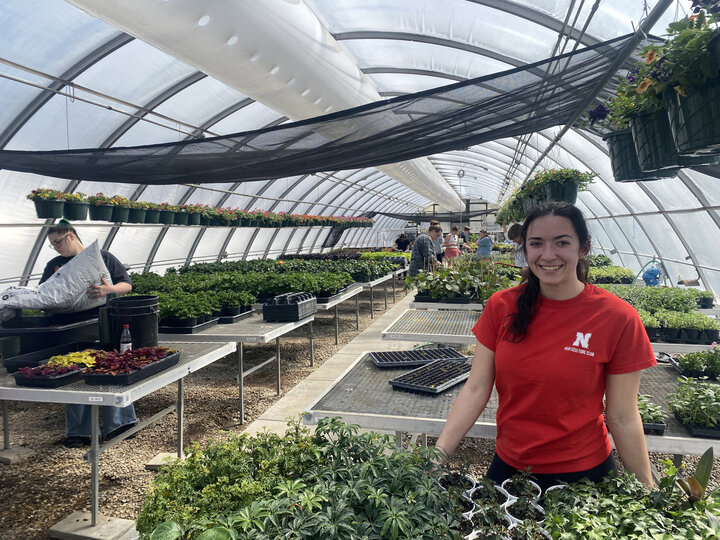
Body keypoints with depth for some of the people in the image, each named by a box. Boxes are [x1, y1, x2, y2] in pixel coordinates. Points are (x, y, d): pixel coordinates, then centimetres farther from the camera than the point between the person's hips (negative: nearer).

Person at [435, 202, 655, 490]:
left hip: (582, 473, -2)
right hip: (508, 465, 3)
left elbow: (622, 419, -9)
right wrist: (439, 452, -18)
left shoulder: (618, 319, -15)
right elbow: (476, 390, -9)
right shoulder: (501, 307, -9)